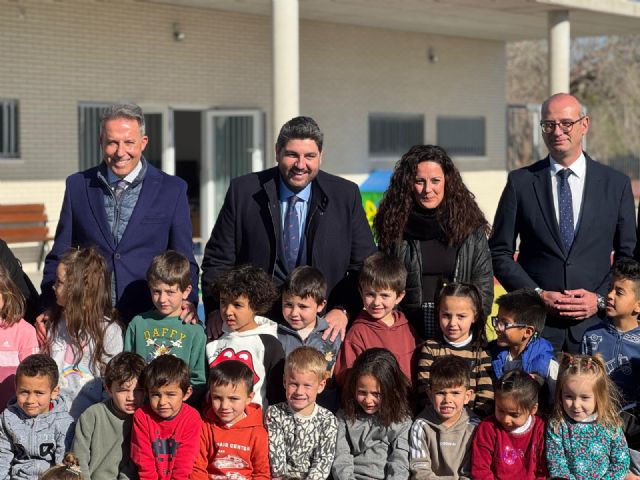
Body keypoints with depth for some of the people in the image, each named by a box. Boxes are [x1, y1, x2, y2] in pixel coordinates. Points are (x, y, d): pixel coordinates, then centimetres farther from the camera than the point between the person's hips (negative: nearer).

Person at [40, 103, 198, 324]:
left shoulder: (172, 189, 2)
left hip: (148, 318, -1)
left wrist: (187, 303, -12)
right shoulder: (78, 185, 8)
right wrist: (49, 313, 1)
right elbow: (59, 258, 11)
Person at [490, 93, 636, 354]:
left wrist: (601, 300, -5)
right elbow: (499, 253, 4)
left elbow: (628, 256, 9)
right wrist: (537, 295, -8)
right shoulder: (520, 182, 3)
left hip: (595, 322, 1)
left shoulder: (616, 183, 6)